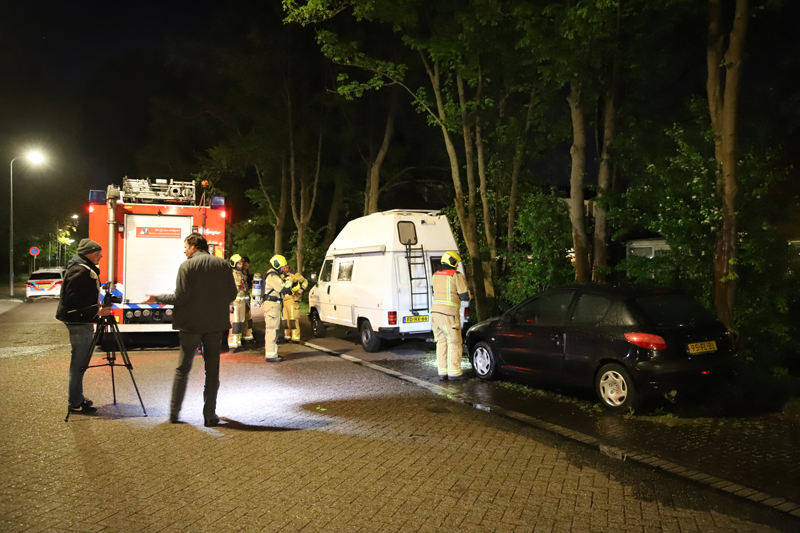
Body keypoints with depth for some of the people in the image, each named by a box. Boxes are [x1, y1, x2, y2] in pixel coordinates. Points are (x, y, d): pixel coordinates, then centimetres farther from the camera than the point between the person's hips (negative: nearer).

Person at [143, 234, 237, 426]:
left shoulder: (187, 266, -9)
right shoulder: (222, 264, 1)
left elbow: (180, 298, -12)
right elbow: (232, 294, 2)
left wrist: (157, 298, 2)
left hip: (191, 324, -2)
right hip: (216, 324, 2)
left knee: (183, 368, 13)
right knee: (212, 370, 9)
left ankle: (174, 412, 20)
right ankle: (209, 415, 10)